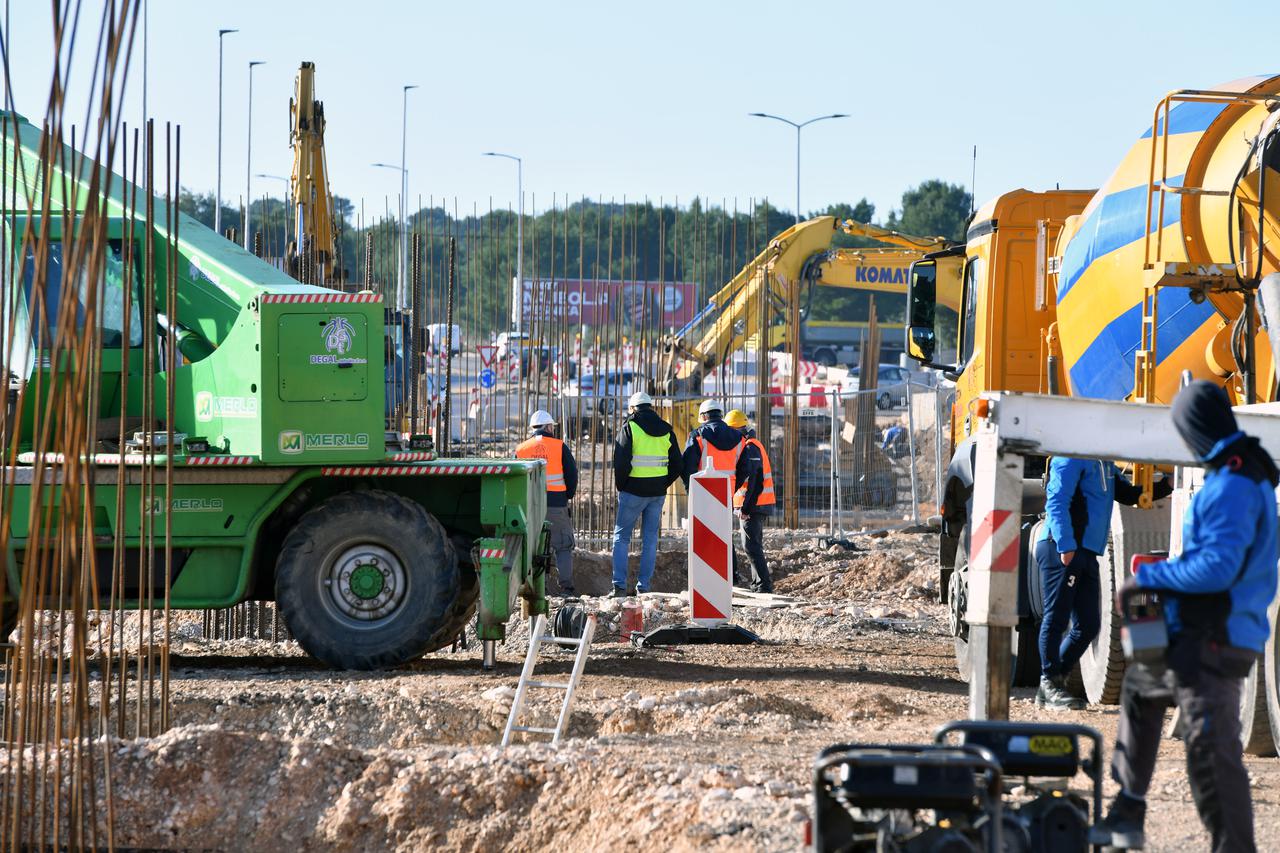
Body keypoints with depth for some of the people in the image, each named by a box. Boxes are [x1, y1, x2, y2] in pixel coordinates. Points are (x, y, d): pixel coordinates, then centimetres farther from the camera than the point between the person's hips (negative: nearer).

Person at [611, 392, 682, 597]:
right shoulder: (666, 430, 8)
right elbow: (676, 466, 9)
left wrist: (620, 486, 0)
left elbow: (621, 463, -14)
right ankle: (644, 586, 7)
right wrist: (663, 484, 14)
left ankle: (619, 585, -4)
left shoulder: (629, 428, -8)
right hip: (658, 493, 4)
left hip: (633, 491, -4)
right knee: (650, 539, 10)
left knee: (621, 537, 5)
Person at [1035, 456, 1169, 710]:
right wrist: (1065, 546, -24)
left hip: (1087, 553, 9)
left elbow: (1128, 495, 28)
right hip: (1060, 550, -9)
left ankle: (1053, 683, 16)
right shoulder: (1072, 458, -9)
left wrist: (1167, 485, 16)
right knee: (1056, 618, -4)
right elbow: (1057, 503, -17)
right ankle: (1050, 686, 3)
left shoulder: (1105, 464, 19)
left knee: (1088, 624, 7)